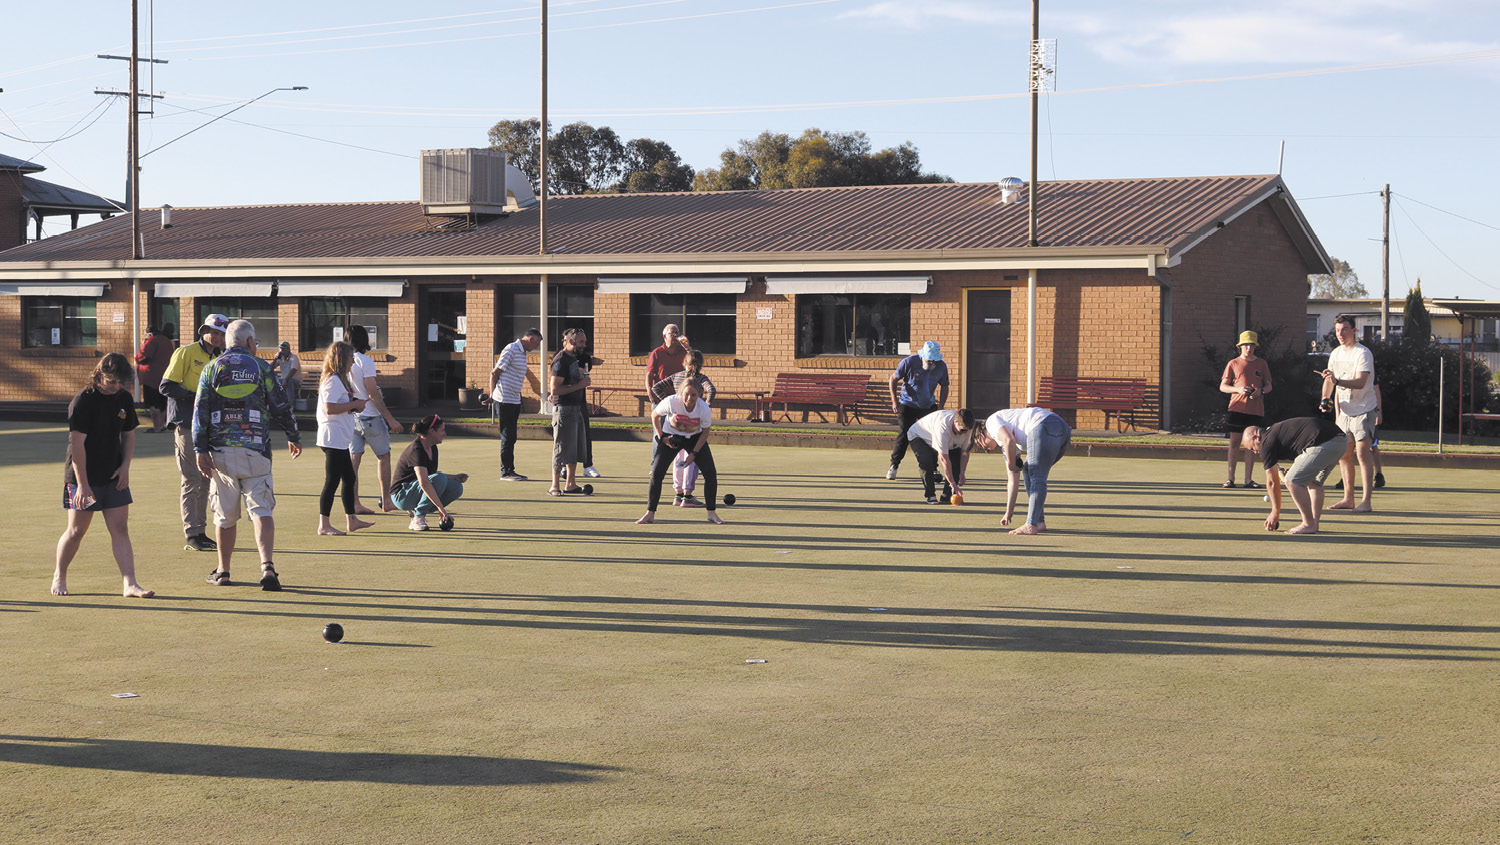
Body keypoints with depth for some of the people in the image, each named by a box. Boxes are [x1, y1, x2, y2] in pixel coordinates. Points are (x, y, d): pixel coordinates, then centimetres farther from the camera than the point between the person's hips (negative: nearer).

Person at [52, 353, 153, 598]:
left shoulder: (124, 398, 4)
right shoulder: (83, 400, -14)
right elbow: (77, 444, -16)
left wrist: (125, 467, 1)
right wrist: (82, 484, -18)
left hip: (114, 476, 5)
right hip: (83, 476, -5)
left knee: (120, 528, -3)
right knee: (77, 530, 3)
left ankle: (130, 584, -7)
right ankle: (59, 576, 26)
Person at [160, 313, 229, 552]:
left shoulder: (218, 359, 16)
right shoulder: (186, 353, -6)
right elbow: (166, 386, -11)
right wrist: (196, 396, -17)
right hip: (185, 423, -7)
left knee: (204, 481, 10)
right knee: (192, 480, -9)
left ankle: (201, 533, 18)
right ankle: (191, 536, -7)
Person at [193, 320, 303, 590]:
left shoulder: (213, 368, 8)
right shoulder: (261, 367, 6)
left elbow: (200, 411, 0)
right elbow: (281, 407, 7)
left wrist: (201, 450, -2)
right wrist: (294, 437, 22)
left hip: (221, 450, 2)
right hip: (255, 449, -1)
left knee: (225, 515, 13)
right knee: (261, 511, -5)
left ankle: (222, 571, 23)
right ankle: (267, 566, -23)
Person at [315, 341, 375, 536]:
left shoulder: (340, 380, 17)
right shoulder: (333, 381, -15)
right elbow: (329, 408, -25)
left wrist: (354, 405, 6)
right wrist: (354, 404, -17)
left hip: (340, 440, 11)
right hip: (333, 438, -11)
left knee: (349, 479, 15)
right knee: (332, 481, -7)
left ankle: (351, 520, 23)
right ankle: (324, 525, -2)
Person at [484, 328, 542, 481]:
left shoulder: (522, 352, 16)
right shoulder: (511, 350, -12)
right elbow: (494, 373, -12)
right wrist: (492, 396, -6)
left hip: (514, 400, 9)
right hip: (505, 400, -9)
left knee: (511, 438, 11)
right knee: (507, 437, -5)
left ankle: (510, 470, 16)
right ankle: (505, 472, -1)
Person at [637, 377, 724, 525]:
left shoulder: (705, 409, -27)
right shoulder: (671, 402, -30)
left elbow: (705, 432, -9)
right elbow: (654, 415, -8)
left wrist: (694, 453, -13)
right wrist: (661, 437, -10)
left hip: (695, 438, 1)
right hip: (671, 437, -1)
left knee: (710, 473, -8)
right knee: (656, 472, -11)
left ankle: (712, 513, 6)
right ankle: (650, 514, -2)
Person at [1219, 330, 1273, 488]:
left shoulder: (1262, 364, 11)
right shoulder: (1233, 364, 6)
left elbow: (1269, 386, 13)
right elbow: (1222, 386, 4)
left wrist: (1261, 391, -10)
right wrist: (1238, 389, -13)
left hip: (1256, 409, 2)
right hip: (1237, 407, -2)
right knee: (1234, 442, -4)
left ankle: (1248, 479, 8)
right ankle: (1231, 478, -1)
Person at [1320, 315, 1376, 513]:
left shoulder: (1363, 353, -14)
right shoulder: (1336, 354, 9)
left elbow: (1360, 382, -27)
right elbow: (1330, 381, 22)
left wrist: (1337, 381, -40)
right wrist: (1325, 400, 12)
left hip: (1364, 410, -7)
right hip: (1345, 412, 7)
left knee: (1362, 452, -14)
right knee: (1344, 454, 8)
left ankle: (1365, 501, -15)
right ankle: (1348, 499, 16)